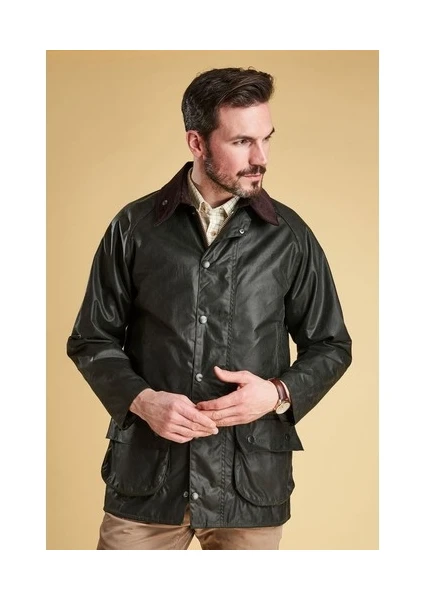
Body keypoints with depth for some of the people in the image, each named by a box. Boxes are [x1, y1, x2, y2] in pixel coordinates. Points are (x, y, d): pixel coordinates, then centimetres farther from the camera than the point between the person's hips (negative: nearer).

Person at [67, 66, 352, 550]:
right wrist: (141, 399, -12)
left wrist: (279, 394, -10)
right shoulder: (135, 227, 0)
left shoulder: (289, 237, 0)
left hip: (251, 478, 1)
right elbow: (91, 341, 5)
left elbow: (331, 346, 8)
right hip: (146, 472, 0)